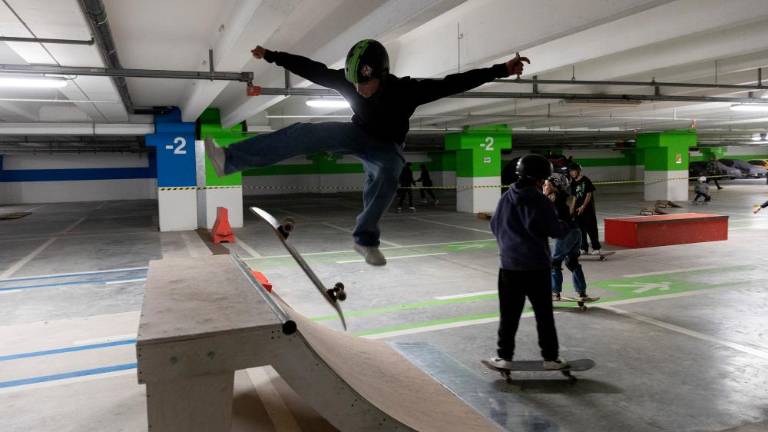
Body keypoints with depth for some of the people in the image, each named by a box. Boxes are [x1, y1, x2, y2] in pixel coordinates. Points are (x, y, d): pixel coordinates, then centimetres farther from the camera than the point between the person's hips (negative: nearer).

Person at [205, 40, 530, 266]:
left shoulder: (406, 90, -30)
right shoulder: (347, 80, -21)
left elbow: (453, 83, -34)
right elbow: (312, 68, -9)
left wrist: (501, 70, -40)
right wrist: (271, 56, -2)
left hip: (387, 146, -2)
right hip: (358, 135, 3)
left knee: (386, 176, -39)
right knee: (305, 133, -21)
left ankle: (365, 238, -20)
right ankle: (230, 160, -27)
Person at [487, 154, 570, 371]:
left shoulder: (506, 197, 3)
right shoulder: (540, 201, -12)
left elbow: (494, 226, 11)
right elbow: (554, 230, -9)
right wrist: (567, 226, 12)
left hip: (509, 265, 4)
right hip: (536, 266, -3)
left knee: (509, 313, 9)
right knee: (544, 314, 8)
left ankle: (504, 356, 12)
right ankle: (551, 357, 16)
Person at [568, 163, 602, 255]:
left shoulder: (586, 180, -7)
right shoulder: (573, 183, 12)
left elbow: (589, 194, -10)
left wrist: (583, 206, -16)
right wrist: (571, 211, 11)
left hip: (588, 208, -6)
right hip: (578, 209, 6)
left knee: (591, 229, -4)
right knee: (580, 229, 7)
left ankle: (596, 248, 3)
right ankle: (584, 248, 14)